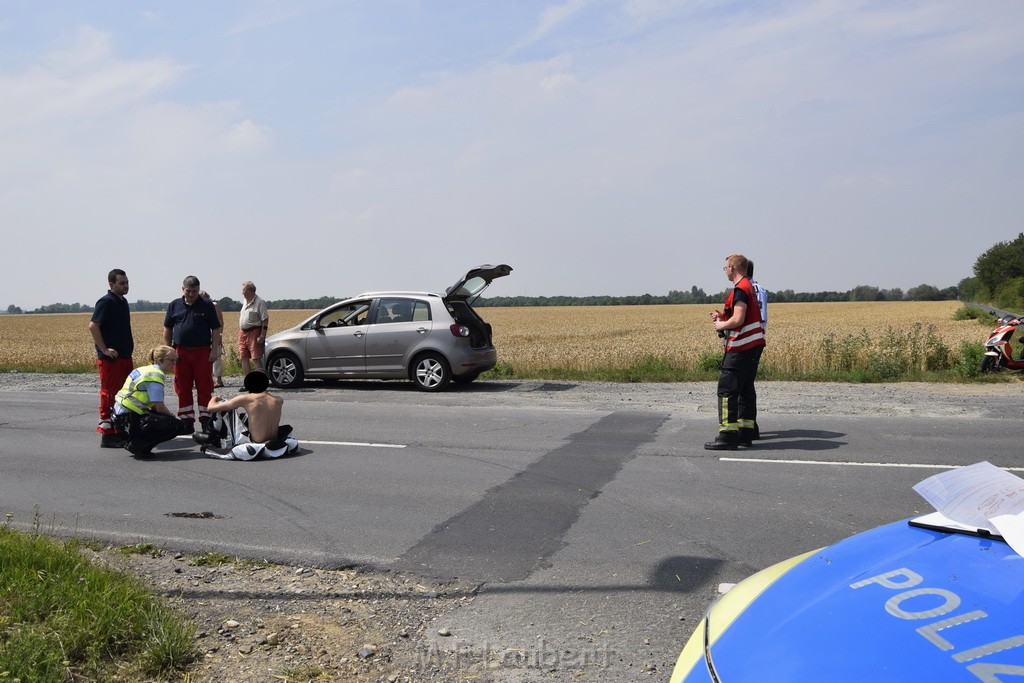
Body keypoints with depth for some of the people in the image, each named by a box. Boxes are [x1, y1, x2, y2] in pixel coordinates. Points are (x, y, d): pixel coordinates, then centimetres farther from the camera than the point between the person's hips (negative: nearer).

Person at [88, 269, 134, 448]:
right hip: (110, 359, -9)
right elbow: (93, 326, -20)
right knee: (109, 395, -5)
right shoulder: (106, 302, -12)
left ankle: (121, 431, 21)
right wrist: (104, 349, -19)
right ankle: (107, 435, -2)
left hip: (125, 357, 9)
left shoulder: (123, 301, 15)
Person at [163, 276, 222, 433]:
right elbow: (167, 330, 13)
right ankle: (186, 421, 14)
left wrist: (214, 350, -6)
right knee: (183, 389, 6)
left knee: (204, 388, -1)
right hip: (181, 353, 2)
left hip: (202, 352, -2)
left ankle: (206, 420, 6)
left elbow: (216, 329, 2)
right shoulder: (174, 305, 9)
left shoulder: (207, 306, 3)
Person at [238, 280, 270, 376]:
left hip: (254, 332, -8)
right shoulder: (245, 302, 17)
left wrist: (262, 335, -19)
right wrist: (240, 331, 17)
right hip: (243, 333, 8)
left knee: (256, 359, -11)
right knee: (243, 358, 7)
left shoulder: (260, 302, -8)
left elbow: (265, 320, -12)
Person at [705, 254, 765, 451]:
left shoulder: (740, 289, -15)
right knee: (746, 390, 13)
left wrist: (721, 325, -5)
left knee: (727, 390, -8)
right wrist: (723, 316, 12)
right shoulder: (750, 287, 18)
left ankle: (727, 437, -9)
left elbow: (738, 320, -22)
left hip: (741, 349, -10)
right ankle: (746, 434, 17)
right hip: (754, 346, 10)